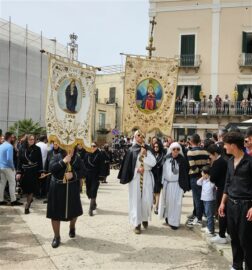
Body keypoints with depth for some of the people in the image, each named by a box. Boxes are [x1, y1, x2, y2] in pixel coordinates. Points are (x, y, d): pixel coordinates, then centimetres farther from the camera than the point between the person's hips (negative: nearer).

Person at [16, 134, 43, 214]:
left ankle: (27, 206, 5)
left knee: (31, 188, -3)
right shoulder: (22, 149, 0)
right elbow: (19, 161, 0)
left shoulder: (37, 149, -3)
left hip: (34, 171, -2)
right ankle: (30, 199, 38)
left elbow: (40, 161, -2)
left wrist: (41, 171, -6)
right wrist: (18, 172, -6)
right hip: (24, 171, 2)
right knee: (25, 187, 8)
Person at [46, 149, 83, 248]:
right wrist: (63, 161, -25)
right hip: (58, 189, -1)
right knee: (55, 212, 2)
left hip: (72, 189, 2)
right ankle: (56, 236, 19)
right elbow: (51, 168, -18)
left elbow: (81, 172, -3)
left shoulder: (77, 158, -1)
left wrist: (73, 175, -22)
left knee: (73, 210, 15)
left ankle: (72, 227, 47)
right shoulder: (57, 156, -5)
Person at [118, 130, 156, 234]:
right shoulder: (132, 150, 1)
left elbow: (153, 163, -4)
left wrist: (145, 154, -12)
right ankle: (137, 223, 4)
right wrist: (137, 169, -10)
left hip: (147, 177, 2)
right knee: (136, 199, -1)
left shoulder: (148, 149, 6)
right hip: (135, 178, -1)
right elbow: (128, 166, 0)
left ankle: (145, 218, 25)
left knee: (147, 199, 0)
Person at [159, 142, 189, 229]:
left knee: (176, 203, -1)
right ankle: (167, 216, 36)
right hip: (166, 183, 3)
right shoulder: (166, 158, -3)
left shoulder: (182, 160, -9)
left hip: (177, 184, -3)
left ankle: (174, 222, 10)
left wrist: (185, 186, -10)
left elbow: (185, 174, -8)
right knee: (167, 201, 15)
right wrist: (161, 182, 0)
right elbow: (161, 170, 2)